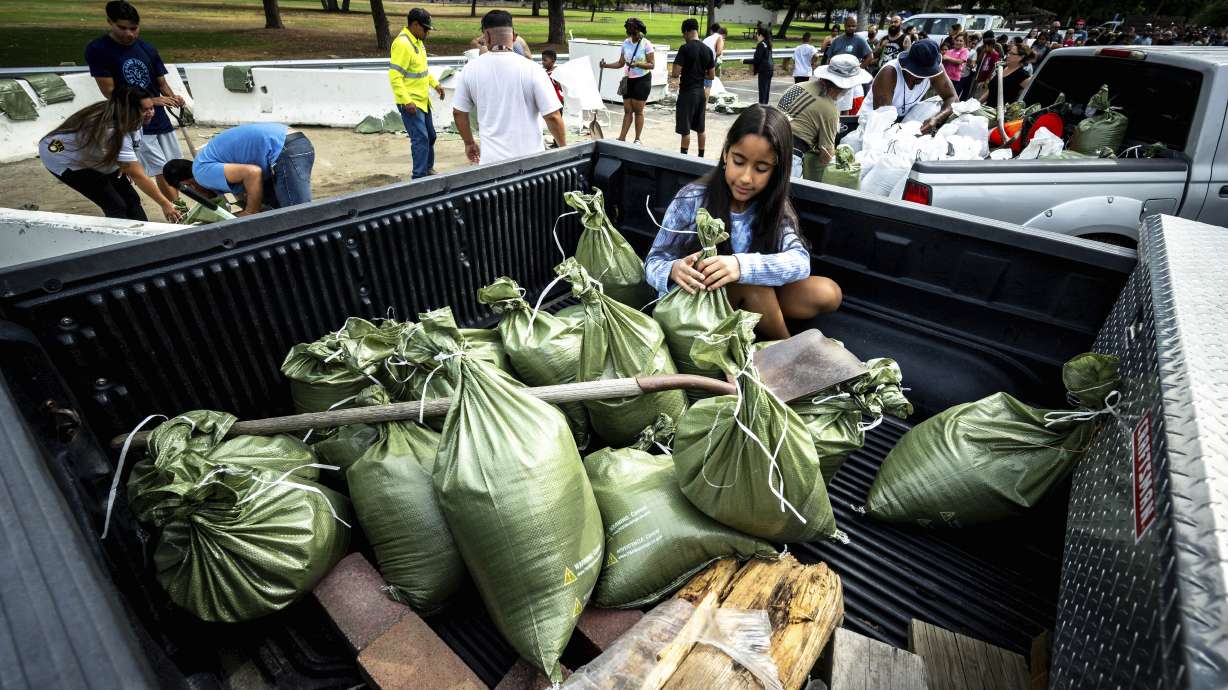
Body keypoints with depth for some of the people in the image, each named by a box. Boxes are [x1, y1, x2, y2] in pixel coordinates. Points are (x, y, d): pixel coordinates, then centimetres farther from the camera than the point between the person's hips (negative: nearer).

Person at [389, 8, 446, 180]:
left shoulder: (417, 41, 10)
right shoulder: (402, 44, -19)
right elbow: (394, 76, -23)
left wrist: (435, 84, 13)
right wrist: (407, 101, -27)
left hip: (423, 100, 9)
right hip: (410, 103, -9)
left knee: (430, 136, 17)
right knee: (420, 138, -12)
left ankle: (428, 169, 34)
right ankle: (419, 178, -6)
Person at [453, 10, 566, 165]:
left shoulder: (471, 69, 0)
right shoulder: (532, 69, -10)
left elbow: (458, 112, 9)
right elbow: (553, 116, -12)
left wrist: (469, 143, 24)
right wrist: (564, 148, 4)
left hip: (491, 158, 2)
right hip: (529, 159, -2)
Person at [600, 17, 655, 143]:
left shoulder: (646, 44, -10)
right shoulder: (626, 43, 5)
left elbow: (652, 64, -12)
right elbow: (621, 63, 8)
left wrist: (637, 64, -26)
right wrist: (606, 65, -7)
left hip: (642, 80, -4)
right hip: (628, 80, 5)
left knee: (638, 111, -1)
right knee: (627, 110, 3)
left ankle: (637, 140, 8)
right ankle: (622, 138, 4)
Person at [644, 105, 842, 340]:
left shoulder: (775, 207, -5)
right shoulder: (691, 200, -15)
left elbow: (799, 260, -22)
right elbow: (654, 262, -12)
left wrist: (741, 265, -42)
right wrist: (674, 271, -38)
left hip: (748, 300, 3)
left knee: (828, 293, -12)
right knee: (751, 281, -30)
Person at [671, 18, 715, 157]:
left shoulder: (685, 48, -13)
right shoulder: (707, 50, 5)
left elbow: (675, 73, -17)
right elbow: (711, 75, 9)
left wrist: (680, 74, 5)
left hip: (687, 92, -6)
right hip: (700, 92, 6)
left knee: (685, 129, 0)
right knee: (700, 128, 13)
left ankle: (684, 157, 4)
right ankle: (701, 156, 20)